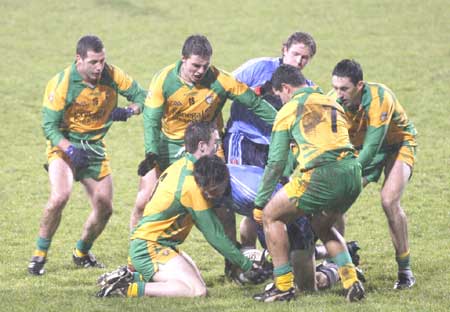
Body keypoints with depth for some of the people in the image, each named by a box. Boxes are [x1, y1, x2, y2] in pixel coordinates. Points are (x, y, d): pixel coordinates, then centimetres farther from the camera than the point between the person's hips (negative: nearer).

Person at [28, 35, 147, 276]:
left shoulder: (111, 75, -11)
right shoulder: (61, 84, -22)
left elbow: (141, 96, 0)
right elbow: (49, 126, -20)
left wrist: (127, 111, -22)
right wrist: (70, 150, -35)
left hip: (95, 146, 5)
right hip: (64, 145, -5)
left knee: (105, 208, 5)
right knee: (59, 197, -27)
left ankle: (82, 253, 31)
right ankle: (40, 254, -10)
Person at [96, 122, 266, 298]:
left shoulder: (180, 166, 12)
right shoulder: (192, 184, -17)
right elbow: (214, 235, -12)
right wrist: (247, 267, -5)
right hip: (149, 248, -10)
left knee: (195, 281, 8)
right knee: (197, 291, -23)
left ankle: (131, 276, 7)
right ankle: (128, 289, -22)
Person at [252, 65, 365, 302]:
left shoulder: (288, 111, 9)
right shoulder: (332, 104, 25)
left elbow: (275, 163, 9)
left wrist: (260, 203, 18)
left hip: (321, 176, -6)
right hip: (353, 174, 6)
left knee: (271, 216, 13)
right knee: (322, 226, 30)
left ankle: (284, 286, 11)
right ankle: (351, 281, 15)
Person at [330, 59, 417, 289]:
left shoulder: (379, 99, -36)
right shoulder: (333, 101, -22)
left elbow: (372, 147, -38)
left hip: (398, 145, -5)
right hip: (358, 147, 5)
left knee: (389, 201, -25)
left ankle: (405, 269, -10)